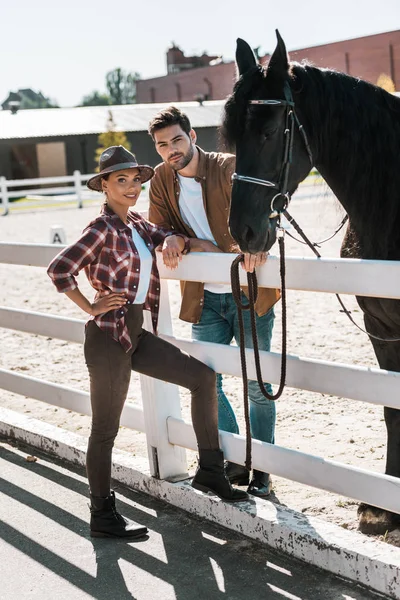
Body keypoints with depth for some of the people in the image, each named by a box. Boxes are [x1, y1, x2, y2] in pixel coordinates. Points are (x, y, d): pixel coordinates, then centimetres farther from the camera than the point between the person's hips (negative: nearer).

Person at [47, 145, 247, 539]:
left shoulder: (136, 224, 12)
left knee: (202, 377, 8)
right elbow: (58, 269, -21)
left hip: (137, 334, 9)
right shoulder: (102, 229, -13)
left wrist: (174, 241, -14)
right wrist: (90, 307, -14)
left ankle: (209, 470, 16)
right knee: (105, 429, 1)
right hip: (108, 337, -9)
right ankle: (102, 518, 13)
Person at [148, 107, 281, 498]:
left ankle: (261, 470, 19)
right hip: (204, 298, 4)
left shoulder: (229, 167, -12)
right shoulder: (161, 179, 3)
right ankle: (235, 461, 23)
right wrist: (182, 241, -17)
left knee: (258, 386, 5)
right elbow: (158, 228, 6)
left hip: (249, 293, -4)